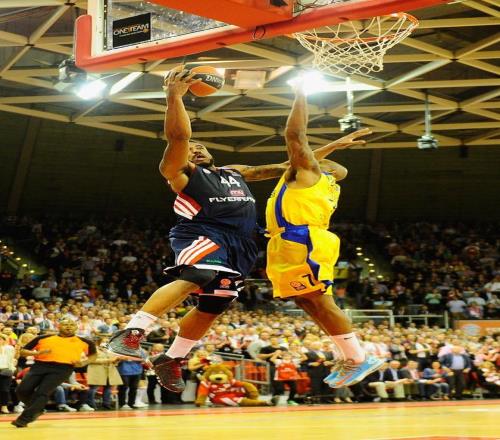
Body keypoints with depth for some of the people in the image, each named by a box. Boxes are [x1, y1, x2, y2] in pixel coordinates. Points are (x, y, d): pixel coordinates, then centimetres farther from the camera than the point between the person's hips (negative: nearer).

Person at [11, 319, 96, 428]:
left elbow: (93, 354, 28)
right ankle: (36, 410, 18)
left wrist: (84, 362, 7)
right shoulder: (43, 338, 14)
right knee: (22, 390, -10)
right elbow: (23, 351, 13)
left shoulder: (84, 342, 15)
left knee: (42, 392, -19)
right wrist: (36, 353, -6)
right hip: (40, 365, 2)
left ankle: (24, 419, -10)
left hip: (62, 368, -2)